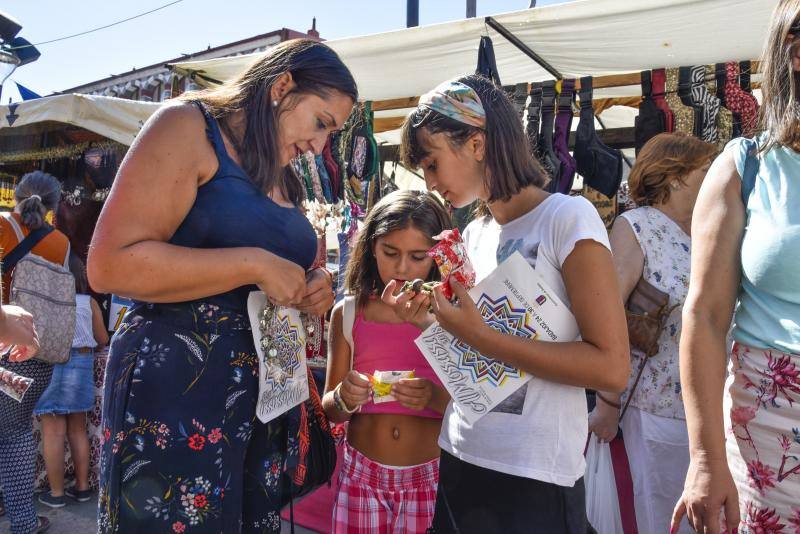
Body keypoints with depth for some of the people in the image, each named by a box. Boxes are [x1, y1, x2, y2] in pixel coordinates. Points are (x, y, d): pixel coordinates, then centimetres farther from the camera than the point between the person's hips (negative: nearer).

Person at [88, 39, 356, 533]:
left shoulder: (286, 181, 14)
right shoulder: (189, 128, -8)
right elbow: (111, 264, -20)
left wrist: (313, 289, 3)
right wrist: (255, 264, -20)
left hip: (269, 396, 8)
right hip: (176, 391, -7)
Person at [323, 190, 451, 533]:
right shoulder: (348, 313, -2)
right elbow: (331, 410, 3)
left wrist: (437, 398, -26)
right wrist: (344, 398, -18)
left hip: (432, 476, -1)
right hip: (361, 475, 2)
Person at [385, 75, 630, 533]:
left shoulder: (568, 217, -13)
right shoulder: (475, 233, 8)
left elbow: (612, 369, -19)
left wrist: (479, 337, -21)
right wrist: (427, 321, -2)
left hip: (534, 480, -7)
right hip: (457, 460, 7)